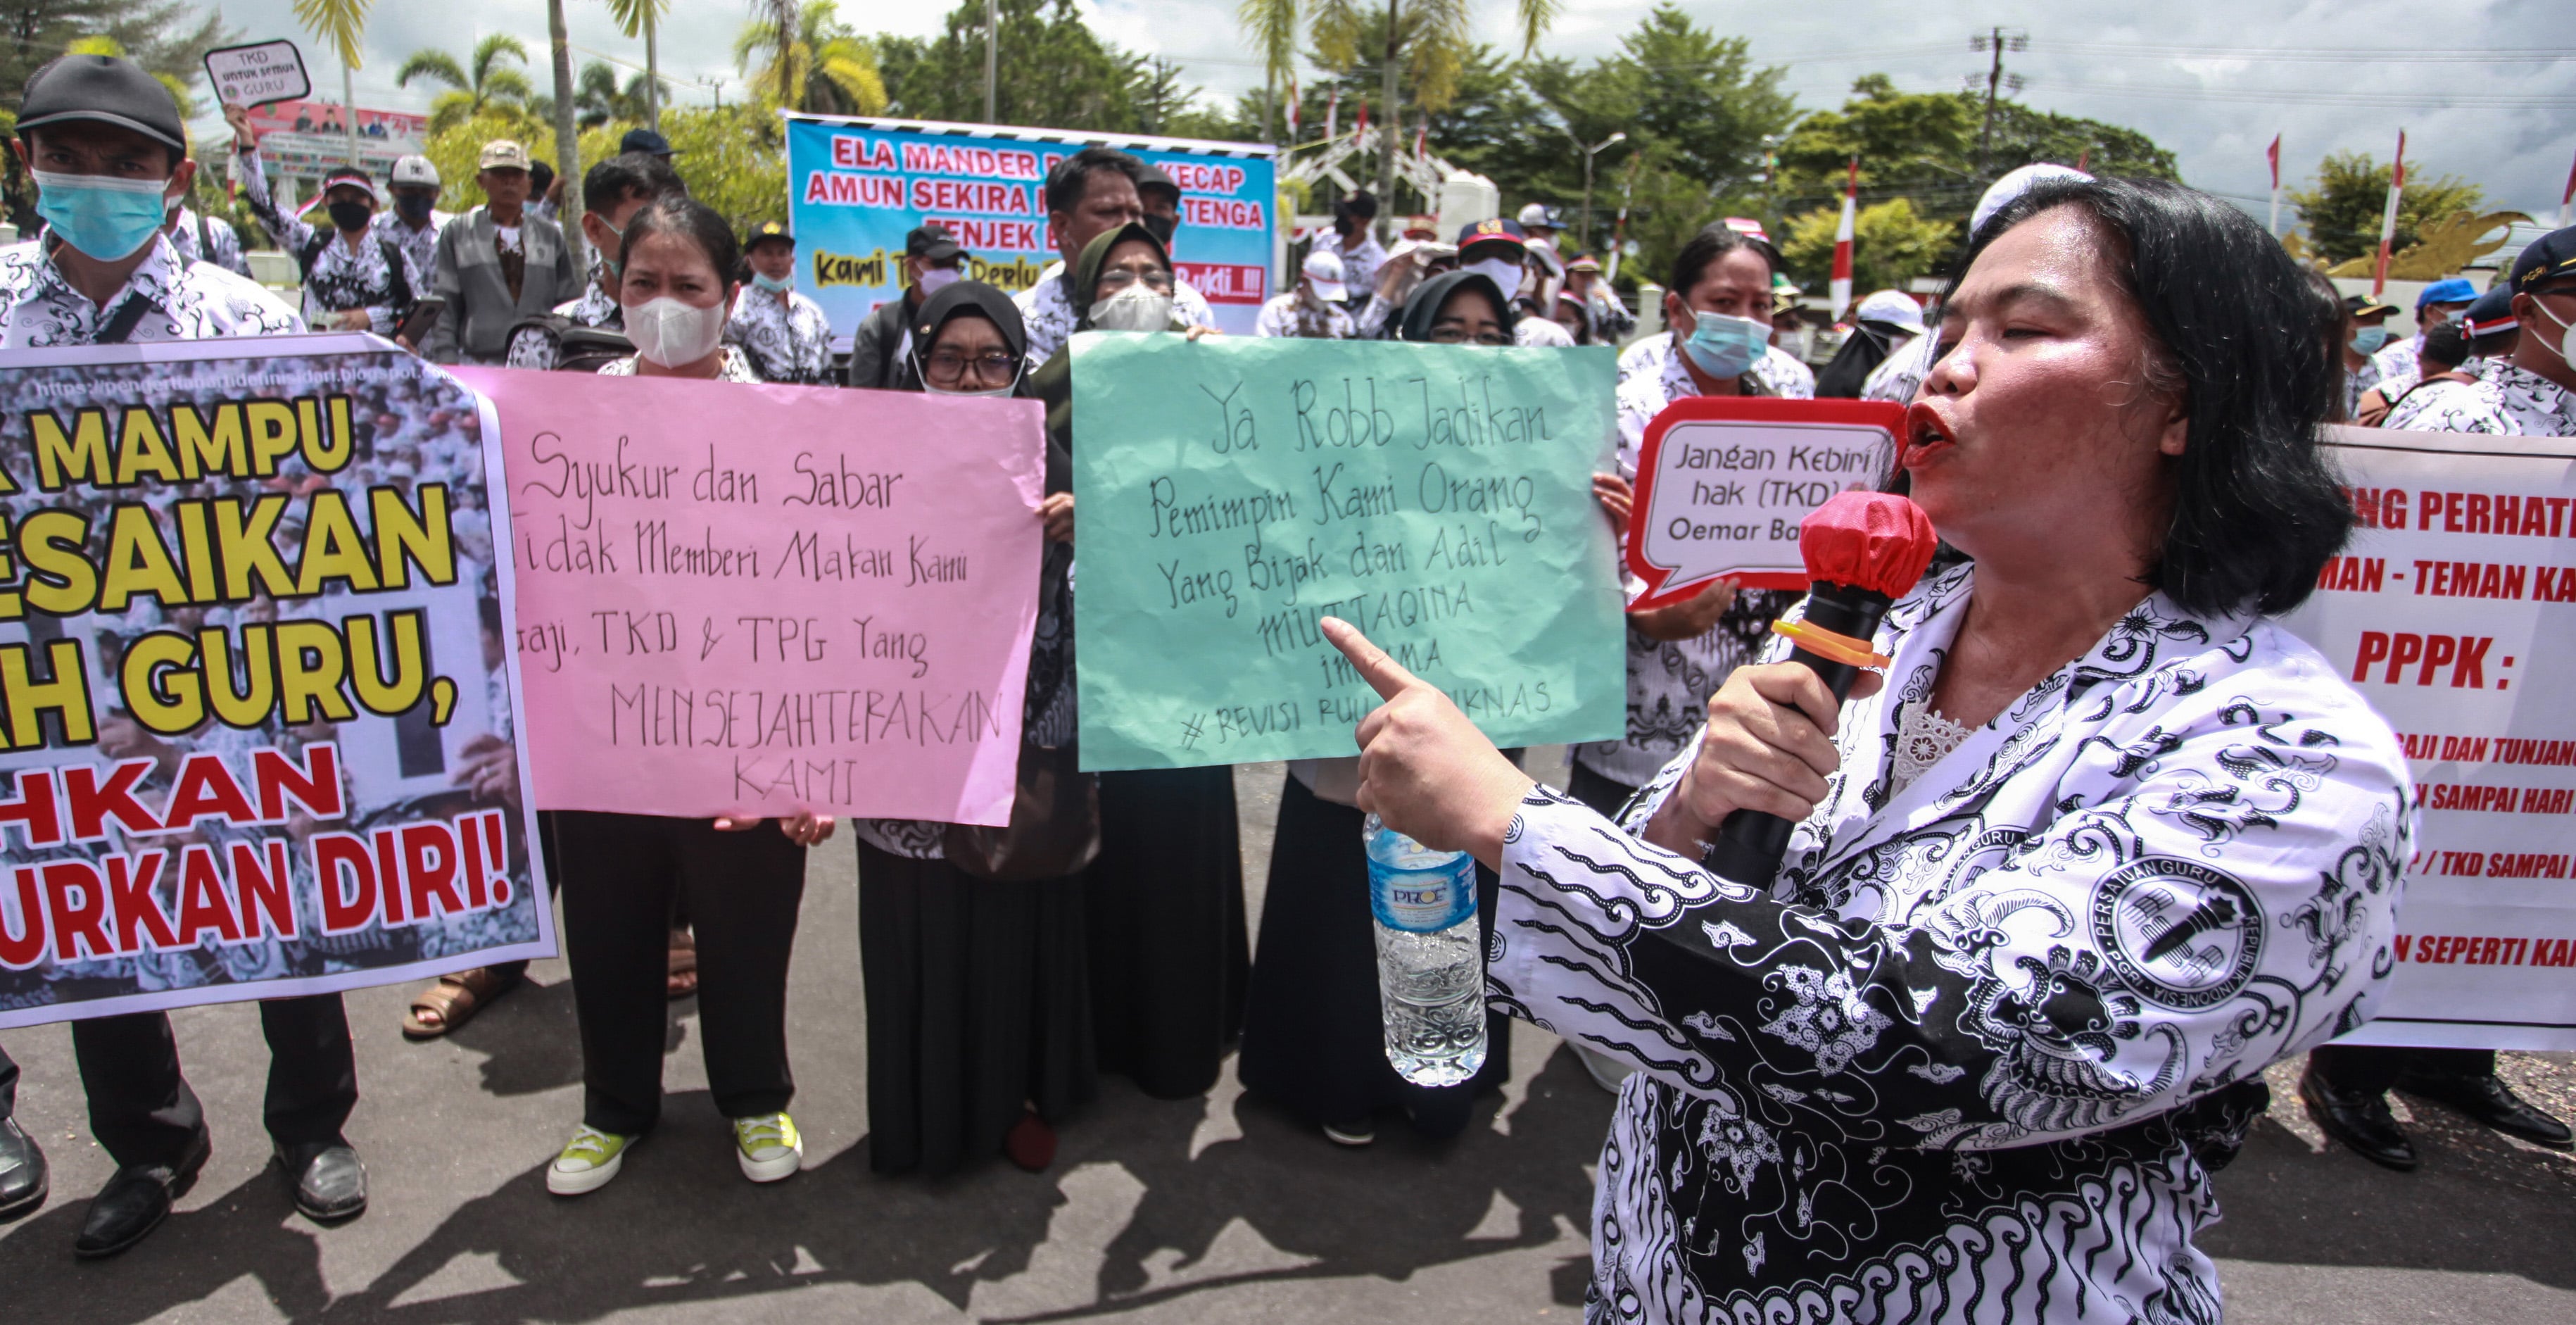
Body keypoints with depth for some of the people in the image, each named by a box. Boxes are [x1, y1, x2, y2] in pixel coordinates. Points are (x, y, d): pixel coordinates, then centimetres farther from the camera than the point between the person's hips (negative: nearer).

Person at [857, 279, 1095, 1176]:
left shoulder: (1052, 473, 3)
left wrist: (1081, 543, -19)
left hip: (1028, 755, 1)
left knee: (1020, 932, 12)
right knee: (924, 940, 8)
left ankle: (1021, 1098, 34)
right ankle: (928, 1113, 30)